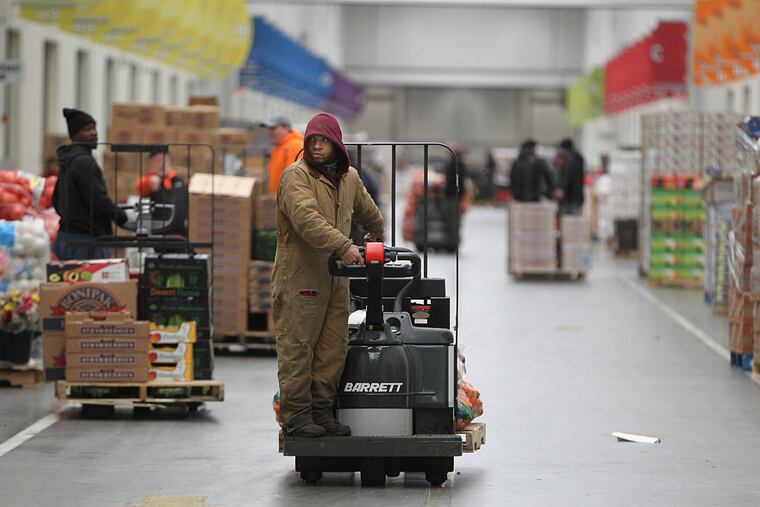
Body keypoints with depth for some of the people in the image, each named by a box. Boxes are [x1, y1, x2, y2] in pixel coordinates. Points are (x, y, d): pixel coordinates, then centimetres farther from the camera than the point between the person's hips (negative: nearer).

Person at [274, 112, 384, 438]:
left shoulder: (349, 178, 15)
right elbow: (307, 219, -25)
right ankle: (296, 416, -2)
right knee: (297, 346, -5)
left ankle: (321, 410, 15)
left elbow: (366, 210, 36)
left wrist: (377, 233, 51)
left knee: (334, 348, 7)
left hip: (336, 277, 7)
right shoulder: (295, 176, -9)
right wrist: (343, 246, -32)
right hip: (300, 276, -7)